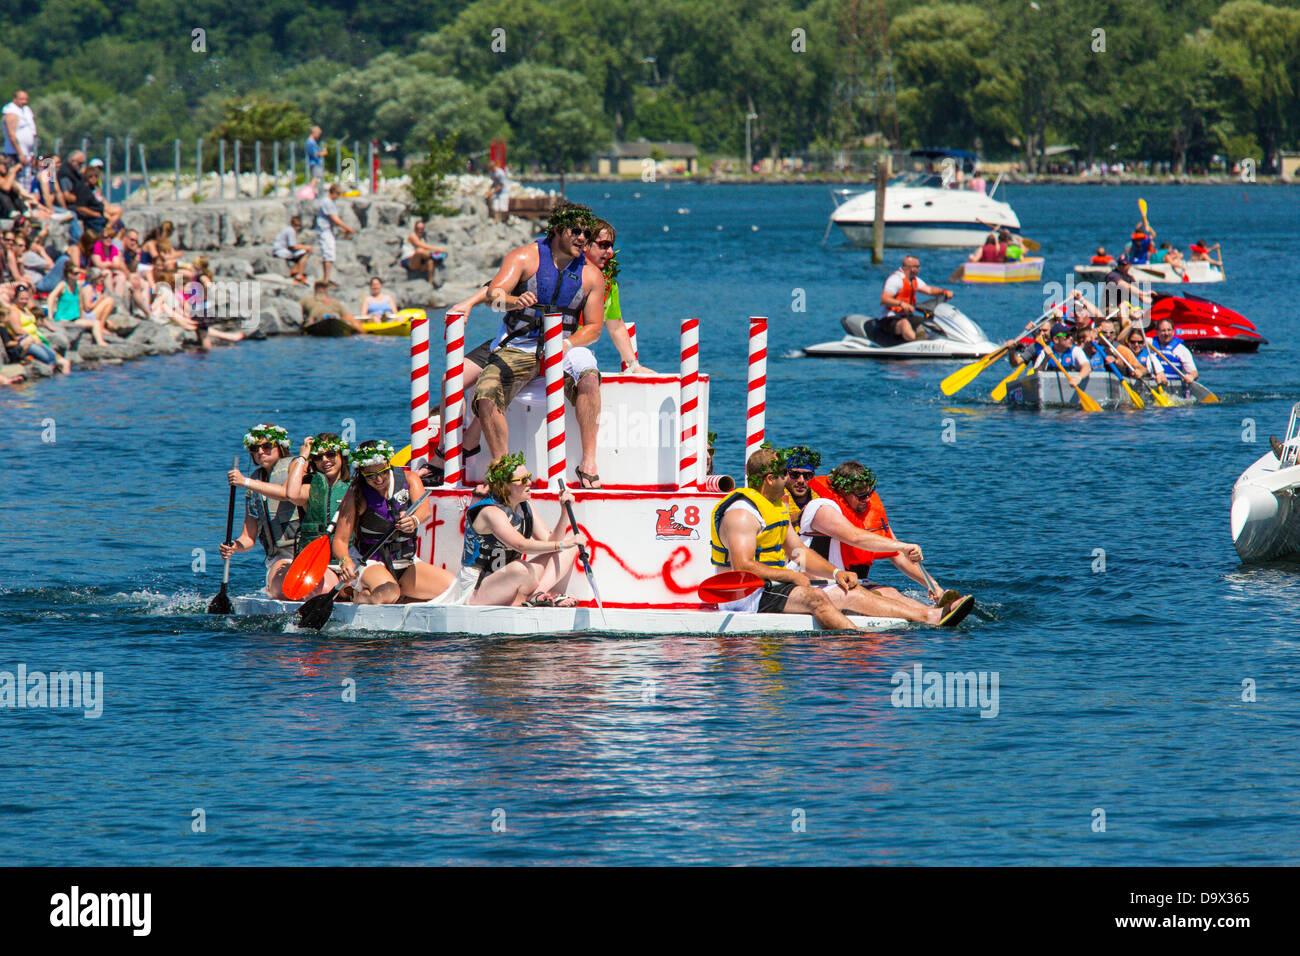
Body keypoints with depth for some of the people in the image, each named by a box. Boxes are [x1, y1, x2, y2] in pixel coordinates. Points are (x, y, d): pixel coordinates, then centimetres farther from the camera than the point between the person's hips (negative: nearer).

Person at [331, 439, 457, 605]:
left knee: (449, 584, -19)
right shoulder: (356, 495, -7)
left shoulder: (409, 479, 0)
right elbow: (340, 539, -10)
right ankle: (361, 596, -4)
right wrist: (345, 561, -34)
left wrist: (415, 521, -45)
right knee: (388, 592, -36)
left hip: (407, 563, 4)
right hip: (372, 563, -4)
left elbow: (425, 508, -20)